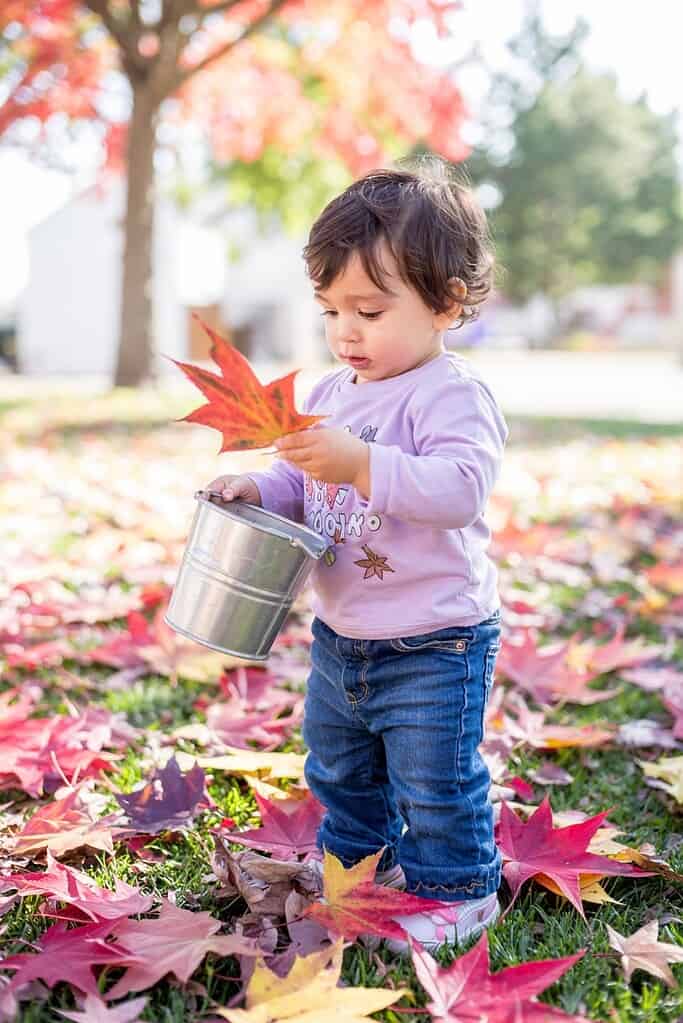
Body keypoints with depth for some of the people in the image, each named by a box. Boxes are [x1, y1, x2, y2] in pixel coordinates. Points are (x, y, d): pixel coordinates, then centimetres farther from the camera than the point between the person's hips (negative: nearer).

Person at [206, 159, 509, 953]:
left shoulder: (452, 395, -19)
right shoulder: (329, 394, 5)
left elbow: (460, 488, -33)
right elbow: (301, 485, 13)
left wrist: (364, 464, -41)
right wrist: (257, 489, -9)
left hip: (432, 644, -8)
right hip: (339, 636, 8)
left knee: (434, 781, 6)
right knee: (338, 768, 24)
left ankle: (458, 890, 28)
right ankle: (357, 860, 46)